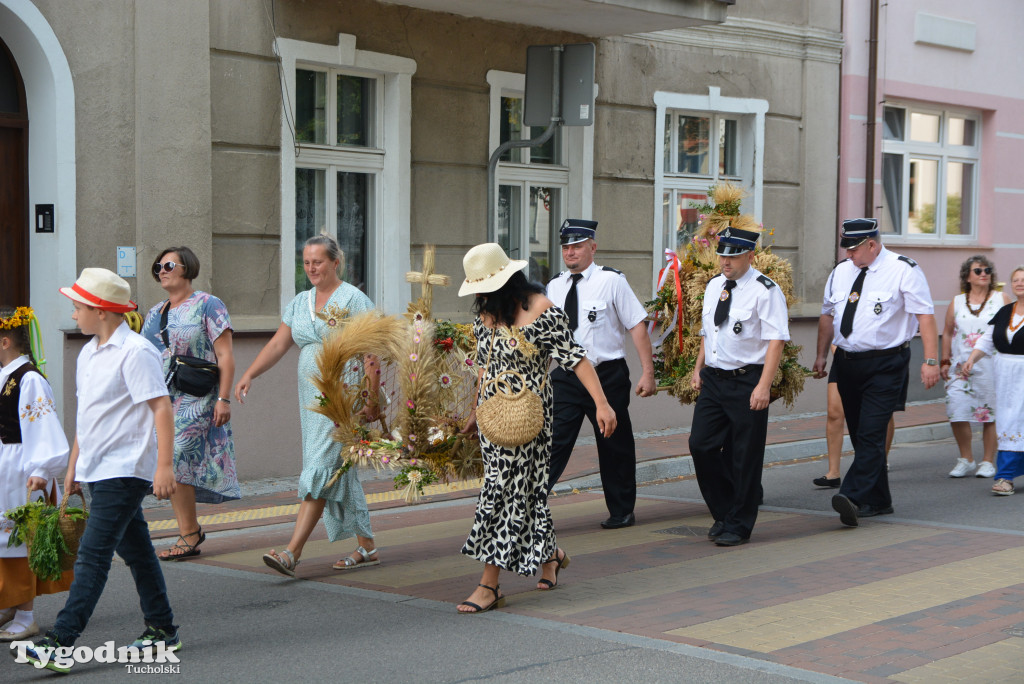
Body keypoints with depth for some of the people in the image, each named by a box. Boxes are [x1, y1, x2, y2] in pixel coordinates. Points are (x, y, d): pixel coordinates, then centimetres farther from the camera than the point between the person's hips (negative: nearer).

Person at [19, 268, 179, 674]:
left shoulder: (135, 352, -14)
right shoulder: (88, 354, 14)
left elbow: (162, 408, -17)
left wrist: (164, 466, -22)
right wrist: (74, 465, 22)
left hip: (124, 470, -9)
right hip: (98, 470, 9)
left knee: (93, 554, -12)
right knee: (135, 550, 15)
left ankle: (60, 643, -15)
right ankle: (162, 631, 24)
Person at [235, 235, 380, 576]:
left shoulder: (353, 299, -6)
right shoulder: (300, 302, 15)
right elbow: (277, 344, 12)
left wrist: (371, 397, -18)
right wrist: (249, 375, -1)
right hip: (311, 396, 8)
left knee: (321, 468, -12)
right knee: (340, 472, 11)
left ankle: (292, 552, -18)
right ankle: (367, 547, 20)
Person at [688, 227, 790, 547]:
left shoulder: (765, 290, -11)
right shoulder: (713, 286, 12)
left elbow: (776, 339, -15)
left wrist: (764, 386, -21)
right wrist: (698, 368, 15)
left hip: (747, 381, -7)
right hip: (713, 378, 7)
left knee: (744, 456, 1)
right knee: (701, 445, 2)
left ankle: (738, 525, 14)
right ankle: (723, 512, 21)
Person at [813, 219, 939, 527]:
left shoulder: (903, 270, -8)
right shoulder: (840, 271, 10)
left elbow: (925, 315, -13)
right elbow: (827, 314, 20)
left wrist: (930, 360, -19)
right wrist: (821, 355, 17)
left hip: (886, 365, -6)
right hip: (847, 363, 7)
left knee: (871, 433, -15)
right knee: (859, 435, 10)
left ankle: (854, 497, -24)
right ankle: (878, 501, 20)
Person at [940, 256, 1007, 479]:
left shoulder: (1001, 299, 6)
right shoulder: (957, 302, 11)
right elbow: (947, 333, 15)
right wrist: (945, 361, 8)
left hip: (992, 366, -2)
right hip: (961, 366, 2)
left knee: (991, 414, 0)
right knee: (956, 412, -6)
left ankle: (988, 462, 10)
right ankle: (966, 459, 9)